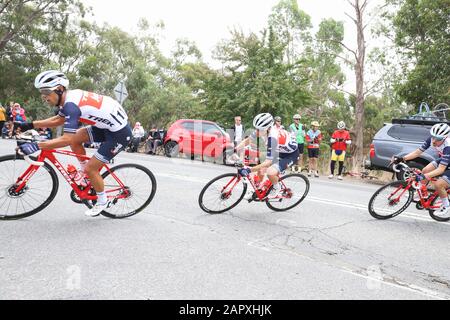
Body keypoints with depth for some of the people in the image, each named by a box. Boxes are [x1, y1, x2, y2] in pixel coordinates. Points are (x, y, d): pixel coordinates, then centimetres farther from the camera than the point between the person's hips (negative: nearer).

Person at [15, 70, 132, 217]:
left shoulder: (71, 104, -23)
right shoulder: (71, 96, 4)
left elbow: (66, 140, -28)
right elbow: (58, 120, 19)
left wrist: (36, 146, -26)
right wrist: (29, 125, 13)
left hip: (120, 133, -9)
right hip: (109, 126, 9)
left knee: (90, 168, -4)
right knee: (76, 137, 6)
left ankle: (102, 202, 20)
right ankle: (90, 177, 21)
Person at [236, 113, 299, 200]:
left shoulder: (273, 137, -39)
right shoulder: (262, 130, -18)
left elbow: (268, 162, -38)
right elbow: (247, 140, -4)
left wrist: (249, 170, -42)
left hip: (291, 154, -7)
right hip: (280, 151, 7)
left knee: (270, 172, -27)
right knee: (261, 171, -3)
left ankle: (277, 188, 4)